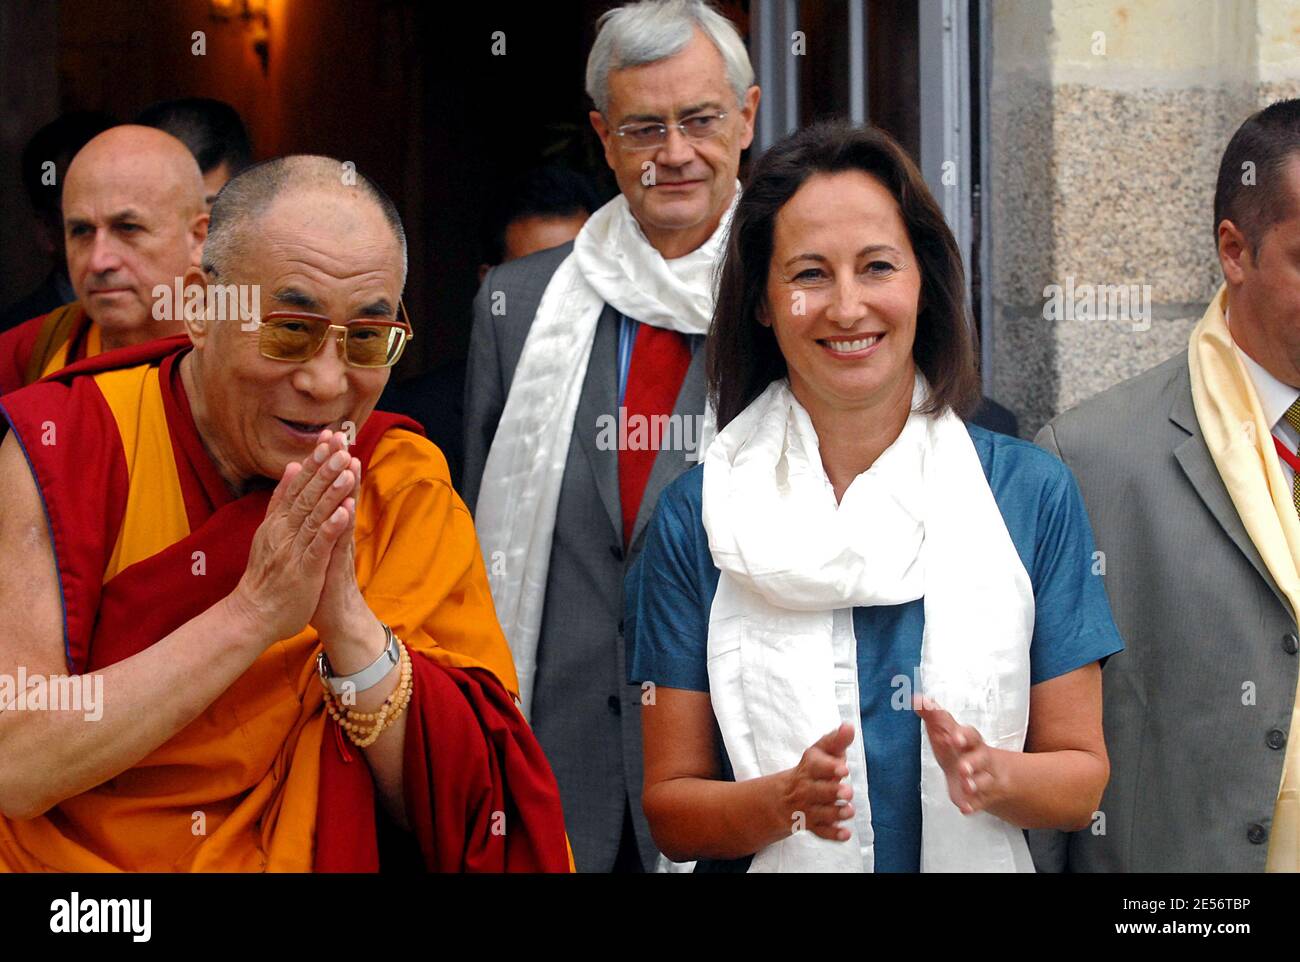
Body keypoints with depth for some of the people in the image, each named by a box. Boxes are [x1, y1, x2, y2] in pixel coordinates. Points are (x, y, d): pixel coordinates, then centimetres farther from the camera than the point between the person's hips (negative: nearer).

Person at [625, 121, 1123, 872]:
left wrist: (992, 775, -21)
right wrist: (785, 800, -23)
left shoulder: (1033, 494, -5)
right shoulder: (696, 519, -7)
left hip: (976, 862, 1)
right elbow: (671, 811, -6)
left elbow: (1082, 781, -3)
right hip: (778, 867, 0)